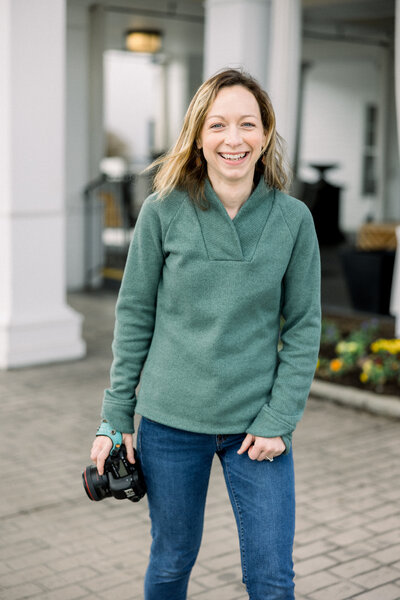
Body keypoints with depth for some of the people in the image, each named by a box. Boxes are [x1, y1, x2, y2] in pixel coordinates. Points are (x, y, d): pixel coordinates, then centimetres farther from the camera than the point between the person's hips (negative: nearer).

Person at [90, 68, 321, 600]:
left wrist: (278, 420, -7)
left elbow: (303, 328, 0)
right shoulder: (164, 212, -6)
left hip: (258, 423, 1)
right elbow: (134, 317, 0)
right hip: (171, 419, 0)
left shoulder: (293, 219, -4)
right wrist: (116, 418, 0)